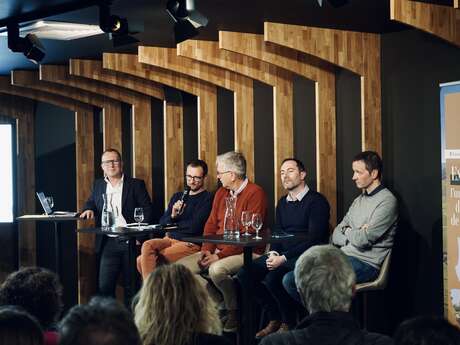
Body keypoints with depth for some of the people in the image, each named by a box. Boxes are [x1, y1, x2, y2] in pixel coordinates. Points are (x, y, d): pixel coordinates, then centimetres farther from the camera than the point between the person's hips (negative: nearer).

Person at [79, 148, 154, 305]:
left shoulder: (136, 185, 2)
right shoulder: (98, 185, 15)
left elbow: (148, 210, -2)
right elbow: (91, 202, 26)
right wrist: (89, 209, 1)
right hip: (109, 243, 3)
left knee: (131, 286, 2)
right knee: (104, 286, -3)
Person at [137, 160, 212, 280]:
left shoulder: (207, 198, -1)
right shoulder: (178, 196, 20)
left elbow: (194, 227, -10)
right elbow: (162, 223, 14)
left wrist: (173, 224, 4)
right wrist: (173, 216, -7)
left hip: (190, 244, -6)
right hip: (170, 239, 6)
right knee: (147, 246, -26)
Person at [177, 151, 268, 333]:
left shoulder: (255, 193, -13)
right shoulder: (221, 193, 13)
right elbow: (211, 224, 13)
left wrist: (220, 256, -21)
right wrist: (206, 251, -5)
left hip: (246, 252, -8)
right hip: (217, 249, 8)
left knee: (217, 269, -35)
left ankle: (234, 311, -10)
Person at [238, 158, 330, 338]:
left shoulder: (316, 201, -7)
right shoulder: (282, 203, 18)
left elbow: (314, 238, -16)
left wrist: (284, 258, -21)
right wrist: (273, 254, -5)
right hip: (283, 255, 8)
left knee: (273, 277, -32)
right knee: (244, 273, -11)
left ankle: (288, 323, -8)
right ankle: (274, 319, 3)